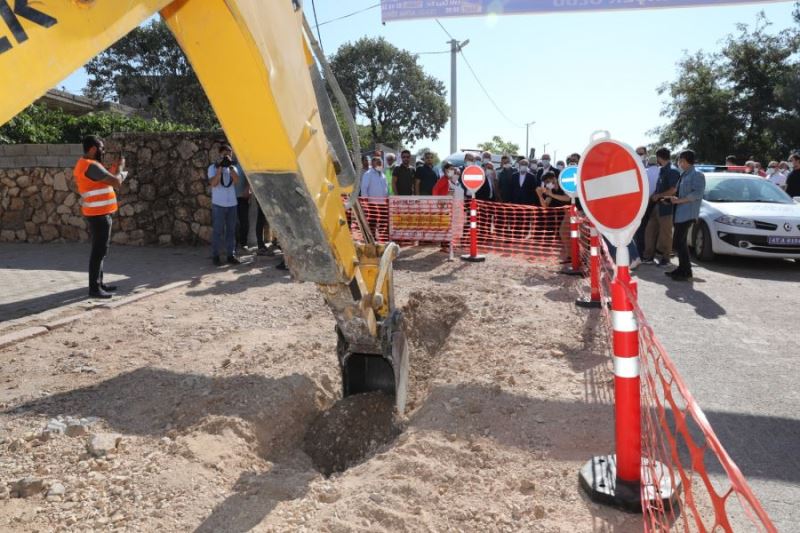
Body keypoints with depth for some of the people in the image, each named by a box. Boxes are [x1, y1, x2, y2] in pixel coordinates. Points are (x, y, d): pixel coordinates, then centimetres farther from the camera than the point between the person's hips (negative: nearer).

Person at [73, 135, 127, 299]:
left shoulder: (84, 164, 14)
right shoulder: (91, 166, -19)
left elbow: (106, 180, 20)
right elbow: (116, 182, -19)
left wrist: (114, 168, 12)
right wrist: (120, 167, -2)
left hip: (97, 213, 11)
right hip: (99, 214, -11)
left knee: (100, 250, 17)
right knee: (99, 251, -7)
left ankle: (99, 283, 24)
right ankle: (94, 288, -3)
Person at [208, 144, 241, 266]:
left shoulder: (232, 167, 13)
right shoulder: (213, 167, 1)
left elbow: (236, 181, -6)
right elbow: (213, 183, -14)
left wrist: (230, 167, -14)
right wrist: (220, 167, -16)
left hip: (232, 203, 4)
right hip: (218, 204, -4)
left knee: (231, 230, 5)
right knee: (218, 230, -3)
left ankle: (231, 255, 10)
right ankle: (215, 256, 3)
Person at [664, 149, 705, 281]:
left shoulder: (697, 174, -8)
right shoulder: (684, 175, 18)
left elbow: (697, 193, -18)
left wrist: (679, 200, -18)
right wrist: (672, 198, 8)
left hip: (687, 214, -9)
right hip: (679, 214, 9)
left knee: (679, 242, -10)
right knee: (680, 242, 13)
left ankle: (686, 271, -3)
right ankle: (682, 269, 21)